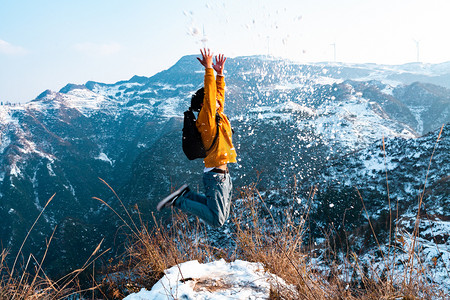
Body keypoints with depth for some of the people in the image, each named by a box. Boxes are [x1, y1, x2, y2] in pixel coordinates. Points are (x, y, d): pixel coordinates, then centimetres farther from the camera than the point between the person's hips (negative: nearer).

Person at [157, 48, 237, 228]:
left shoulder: (218, 116, 12)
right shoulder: (205, 119, -11)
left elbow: (219, 95, 23)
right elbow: (209, 95, -21)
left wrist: (220, 73, 15)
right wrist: (208, 69, -19)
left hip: (223, 174, 9)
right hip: (215, 175, -9)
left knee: (222, 217, 17)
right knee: (216, 221, -11)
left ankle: (186, 194, 21)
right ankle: (179, 202, 0)